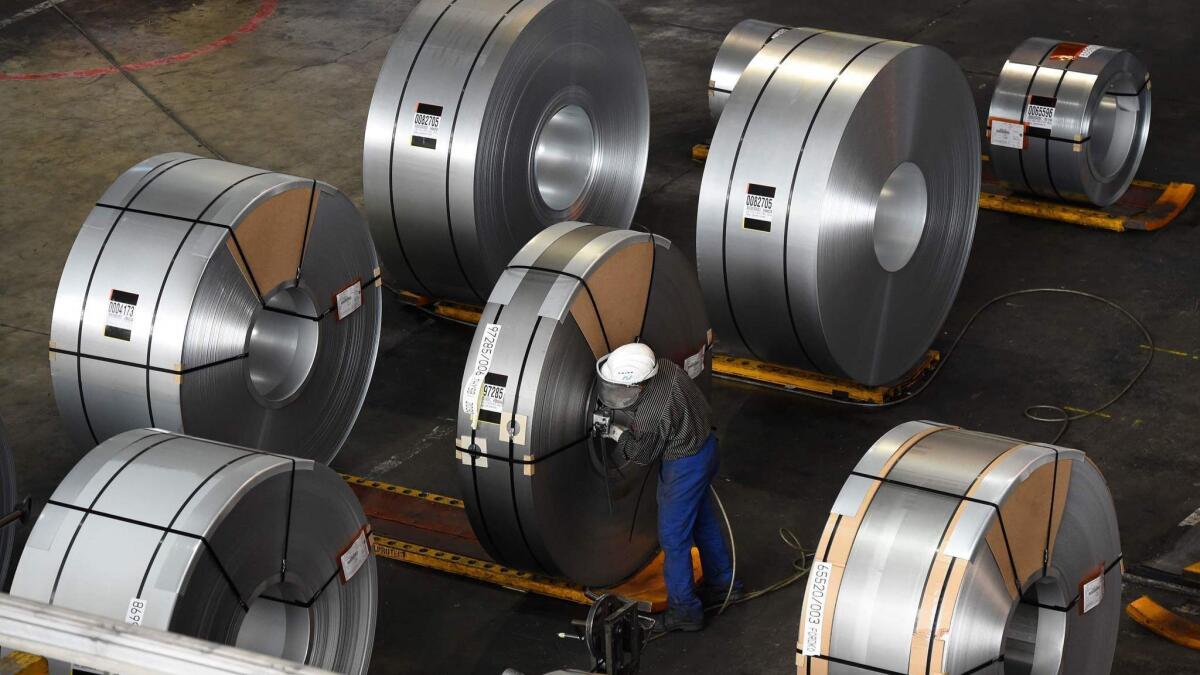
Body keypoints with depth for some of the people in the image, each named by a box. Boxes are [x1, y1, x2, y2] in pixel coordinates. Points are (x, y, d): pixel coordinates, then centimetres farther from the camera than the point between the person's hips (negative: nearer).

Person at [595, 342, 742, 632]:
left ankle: (684, 609, 18)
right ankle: (722, 583, 43)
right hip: (706, 445, 9)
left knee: (673, 537, 7)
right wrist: (621, 418, 2)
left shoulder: (649, 416, -35)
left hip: (684, 465, -9)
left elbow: (642, 455, -15)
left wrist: (619, 434, 0)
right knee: (703, 520, 26)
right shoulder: (666, 367, -13)